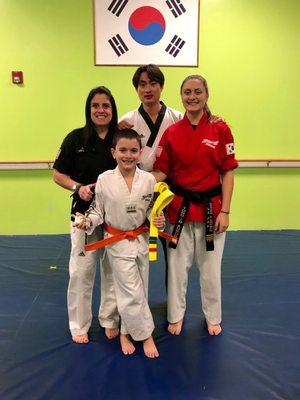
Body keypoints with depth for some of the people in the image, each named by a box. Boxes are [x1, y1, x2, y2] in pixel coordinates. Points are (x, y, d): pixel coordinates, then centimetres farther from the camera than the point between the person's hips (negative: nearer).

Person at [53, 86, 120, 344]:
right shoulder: (76, 138, -3)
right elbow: (58, 174, 2)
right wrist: (78, 187, -15)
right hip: (84, 213, -1)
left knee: (114, 270, 12)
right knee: (81, 270, 3)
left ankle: (110, 320, 33)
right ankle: (79, 325, 26)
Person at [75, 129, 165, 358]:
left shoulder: (148, 179, -7)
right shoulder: (104, 180, -11)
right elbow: (98, 211, -1)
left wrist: (159, 221, -16)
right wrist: (88, 222, -20)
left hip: (141, 240, 3)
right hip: (117, 242, -3)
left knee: (139, 291, 13)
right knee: (132, 293, -1)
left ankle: (126, 332, 34)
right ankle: (146, 334, 21)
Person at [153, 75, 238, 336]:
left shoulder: (220, 129, -4)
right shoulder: (171, 132, 0)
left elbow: (227, 173, -3)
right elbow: (161, 171, 1)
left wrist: (225, 211, -7)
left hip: (211, 207, -1)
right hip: (179, 207, 1)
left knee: (210, 267, 13)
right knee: (177, 265, 13)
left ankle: (213, 317, 37)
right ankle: (176, 315, 35)